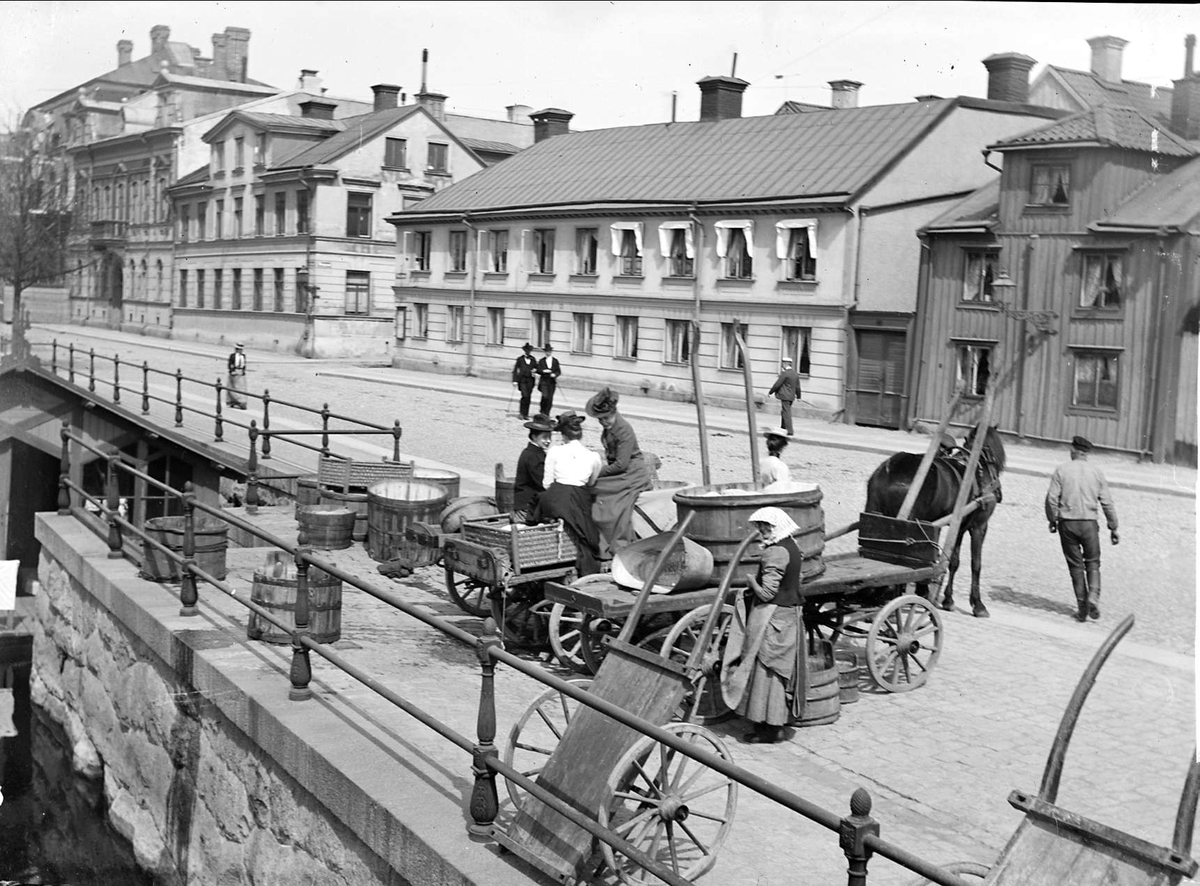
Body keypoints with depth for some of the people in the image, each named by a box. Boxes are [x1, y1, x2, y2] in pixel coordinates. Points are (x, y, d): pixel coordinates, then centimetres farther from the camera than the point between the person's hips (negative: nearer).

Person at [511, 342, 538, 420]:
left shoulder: (533, 359, 10)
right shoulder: (520, 359, 0)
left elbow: (536, 367, 20)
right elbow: (515, 370, 0)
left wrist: (535, 370, -5)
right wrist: (515, 381, -8)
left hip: (530, 380, 3)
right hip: (522, 379, -3)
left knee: (528, 397, 3)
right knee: (525, 396, -15)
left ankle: (525, 414, 13)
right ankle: (522, 411, 1)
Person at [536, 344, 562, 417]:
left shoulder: (555, 361, 10)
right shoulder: (541, 361, 6)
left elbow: (559, 371, 6)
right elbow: (538, 371, 1)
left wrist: (555, 374, -14)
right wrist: (544, 371, -18)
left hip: (552, 382, 2)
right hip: (544, 381, -2)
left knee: (550, 398, -1)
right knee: (545, 396, -17)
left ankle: (546, 414, 7)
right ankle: (542, 411, 2)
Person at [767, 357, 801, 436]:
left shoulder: (785, 373, -17)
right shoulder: (795, 374, 7)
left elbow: (777, 384, -14)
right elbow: (797, 387, 12)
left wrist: (770, 392, -3)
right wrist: (798, 396, 24)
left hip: (784, 396, -8)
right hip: (791, 396, 8)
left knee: (786, 414, -5)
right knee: (784, 412, 20)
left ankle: (789, 431, -7)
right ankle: (783, 428, 30)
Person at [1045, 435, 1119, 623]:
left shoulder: (1062, 470, -2)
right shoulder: (1096, 472, 3)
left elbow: (1052, 498, -7)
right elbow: (1107, 503, 3)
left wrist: (1052, 520, 8)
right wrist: (1113, 527, 10)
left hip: (1067, 523, 0)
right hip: (1090, 522, 1)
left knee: (1075, 565, 8)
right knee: (1092, 562, 14)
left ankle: (1082, 607, 7)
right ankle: (1093, 596, -8)